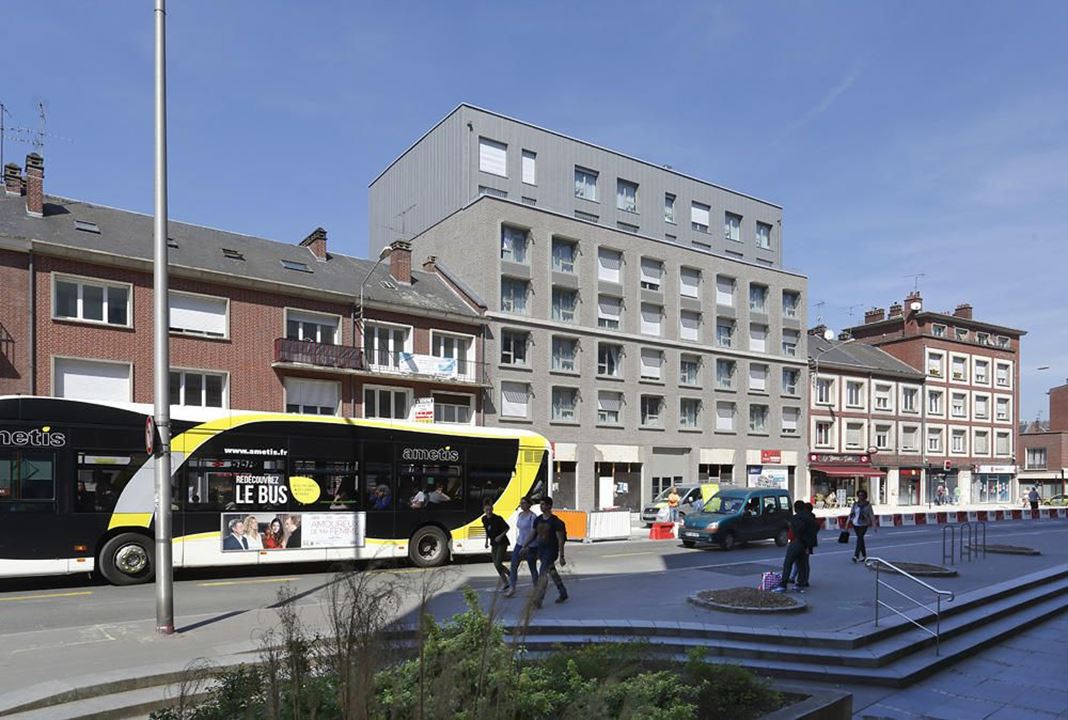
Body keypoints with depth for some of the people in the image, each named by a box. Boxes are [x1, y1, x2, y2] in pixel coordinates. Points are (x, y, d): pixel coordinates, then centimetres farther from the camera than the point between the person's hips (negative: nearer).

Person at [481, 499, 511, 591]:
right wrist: (487, 541, 10)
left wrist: (500, 536, -21)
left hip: (502, 543, -7)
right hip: (494, 543, 7)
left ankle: (504, 582, 6)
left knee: (498, 563, -13)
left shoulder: (498, 518, -20)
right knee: (495, 564, 9)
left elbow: (507, 528, -10)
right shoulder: (484, 519, -1)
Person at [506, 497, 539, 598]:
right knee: (513, 566, -4)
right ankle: (512, 589, -2)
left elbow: (532, 533, -19)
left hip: (530, 546, -7)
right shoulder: (519, 515, 9)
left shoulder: (532, 517, -14)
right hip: (519, 544, 7)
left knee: (532, 568, 5)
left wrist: (525, 546, -23)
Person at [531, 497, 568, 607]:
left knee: (543, 573, -17)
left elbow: (560, 539, -12)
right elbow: (533, 535, 15)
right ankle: (563, 593, 33)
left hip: (551, 551, -7)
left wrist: (561, 556, -14)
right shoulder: (538, 520, 7)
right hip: (541, 550, 7)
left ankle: (538, 599, -20)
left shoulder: (555, 521, -12)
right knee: (552, 573, 17)